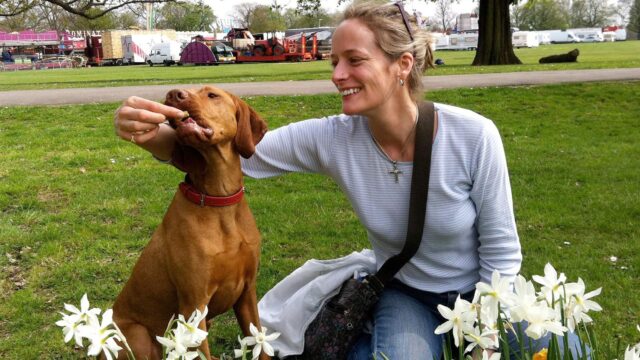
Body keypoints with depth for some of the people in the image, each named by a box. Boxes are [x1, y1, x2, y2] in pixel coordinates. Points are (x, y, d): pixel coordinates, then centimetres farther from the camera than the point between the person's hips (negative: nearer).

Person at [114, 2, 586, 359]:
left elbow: (500, 251, -15)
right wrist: (153, 136, -41)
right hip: (406, 295, 0)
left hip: (480, 292, 1)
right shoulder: (332, 139, -20)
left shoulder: (474, 136, -26)